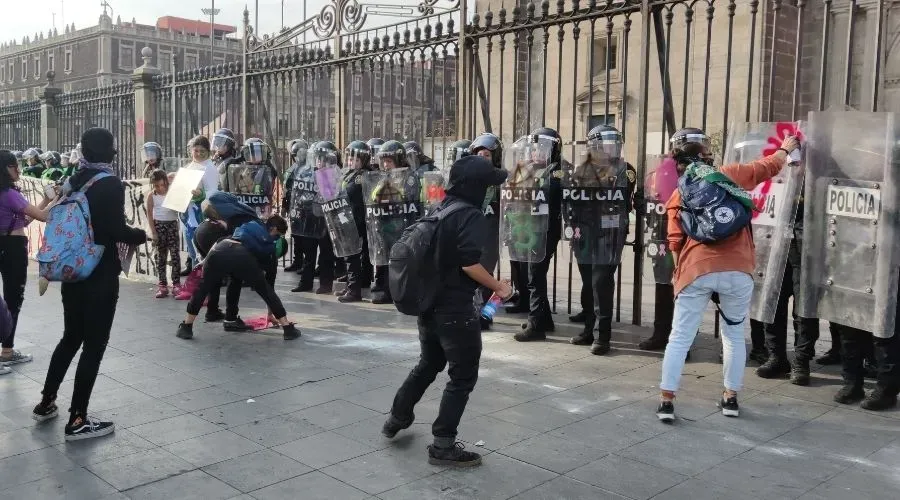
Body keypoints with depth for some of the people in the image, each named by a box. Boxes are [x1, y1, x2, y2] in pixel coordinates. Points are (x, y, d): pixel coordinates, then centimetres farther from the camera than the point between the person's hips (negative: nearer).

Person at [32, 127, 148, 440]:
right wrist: (142, 235, -2)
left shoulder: (72, 182, 8)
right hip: (100, 272, -7)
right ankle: (77, 421, 3)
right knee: (94, 344, 0)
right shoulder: (110, 184, -13)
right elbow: (117, 230, -19)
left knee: (71, 337, 21)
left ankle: (46, 403, 30)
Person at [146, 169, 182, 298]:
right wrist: (153, 232, -6)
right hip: (159, 225, 0)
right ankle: (162, 285, 11)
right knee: (161, 256, 6)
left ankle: (176, 284, 1)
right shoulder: (152, 196, -1)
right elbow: (149, 214, 0)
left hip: (172, 225, 0)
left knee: (175, 254, -4)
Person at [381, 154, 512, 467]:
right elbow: (469, 264, -25)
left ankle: (397, 418, 41)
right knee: (463, 376, 4)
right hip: (454, 308, -9)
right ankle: (443, 445, 8)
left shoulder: (440, 209, 10)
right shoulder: (471, 215, -16)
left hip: (428, 303, 9)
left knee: (429, 364, 28)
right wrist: (498, 287, -12)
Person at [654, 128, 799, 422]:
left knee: (680, 338, 5)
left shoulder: (678, 196, 12)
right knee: (734, 336, 18)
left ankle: (666, 401, 2)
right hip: (737, 270, 0)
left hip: (697, 271, 0)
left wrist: (679, 272, 23)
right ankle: (730, 398, 26)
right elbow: (769, 166, 26)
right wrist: (786, 148, 45)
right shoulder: (731, 174, 10)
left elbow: (676, 242, 8)